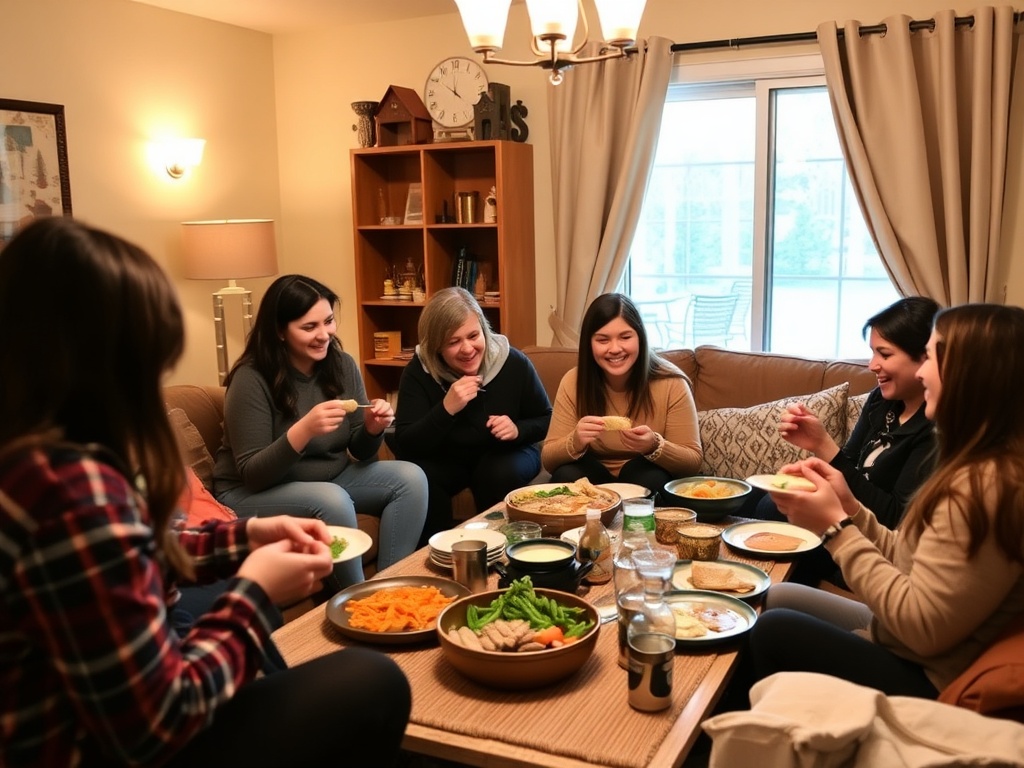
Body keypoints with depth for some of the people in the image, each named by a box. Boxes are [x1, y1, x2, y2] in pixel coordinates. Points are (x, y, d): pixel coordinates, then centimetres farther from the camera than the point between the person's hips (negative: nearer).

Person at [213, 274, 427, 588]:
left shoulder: (342, 365, -5)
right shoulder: (252, 379, -20)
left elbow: (358, 454, 2)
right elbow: (251, 475, -23)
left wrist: (372, 429, -22)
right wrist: (303, 430, -38)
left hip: (329, 479, 6)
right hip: (250, 494, -6)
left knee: (411, 478, -13)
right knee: (332, 500, -34)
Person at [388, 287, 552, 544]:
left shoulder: (514, 364, -15)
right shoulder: (418, 373, -16)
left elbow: (547, 421, -2)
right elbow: (406, 445, -22)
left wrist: (518, 430, -25)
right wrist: (446, 408, -37)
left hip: (505, 454, 0)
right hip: (446, 461, 0)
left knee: (500, 475, -34)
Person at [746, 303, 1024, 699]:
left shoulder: (988, 486, -27)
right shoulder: (980, 471, 5)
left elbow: (922, 628, -26)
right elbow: (906, 559, 6)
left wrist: (837, 527, -20)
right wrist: (849, 507, -7)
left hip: (928, 686, -9)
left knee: (775, 632, -5)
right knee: (778, 597, 14)